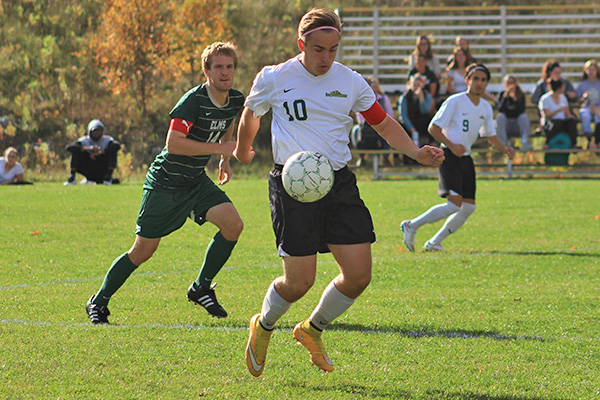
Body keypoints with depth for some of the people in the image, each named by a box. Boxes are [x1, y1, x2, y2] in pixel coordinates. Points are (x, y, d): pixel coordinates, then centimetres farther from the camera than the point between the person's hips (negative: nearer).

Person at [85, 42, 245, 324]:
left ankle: (201, 288, -1)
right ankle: (98, 302, 18)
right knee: (143, 251, 0)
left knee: (233, 224, -17)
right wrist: (219, 148, -30)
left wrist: (225, 160, 16)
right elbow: (173, 143, -32)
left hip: (197, 182, 6)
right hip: (166, 182, -6)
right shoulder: (193, 100, -24)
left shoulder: (235, 101, 0)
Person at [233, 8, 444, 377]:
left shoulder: (350, 82, 4)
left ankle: (313, 329, 24)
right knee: (300, 281, -9)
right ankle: (263, 326, 24)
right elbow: (251, 115, 17)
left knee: (359, 274, -3)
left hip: (339, 181, 4)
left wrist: (416, 153, -3)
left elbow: (384, 124, 12)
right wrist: (243, 152, 31)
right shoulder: (274, 79, -3)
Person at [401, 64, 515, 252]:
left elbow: (491, 137, 20)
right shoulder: (454, 102, -10)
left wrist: (505, 149, 1)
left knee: (469, 207, 2)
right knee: (455, 203, -19)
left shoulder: (486, 108, 11)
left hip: (466, 158, 8)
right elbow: (433, 128, -10)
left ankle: (434, 243, 13)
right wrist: (451, 146, -22)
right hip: (449, 157, -8)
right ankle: (412, 226, -5)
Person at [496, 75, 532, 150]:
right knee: (500, 116, -28)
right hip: (505, 124, 0)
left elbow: (521, 111, -15)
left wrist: (515, 99, -27)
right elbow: (500, 110, -16)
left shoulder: (521, 95, 0)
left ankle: (525, 143, -42)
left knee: (524, 116, -28)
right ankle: (503, 143, -37)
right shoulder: (502, 94, 0)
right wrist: (506, 96, -25)